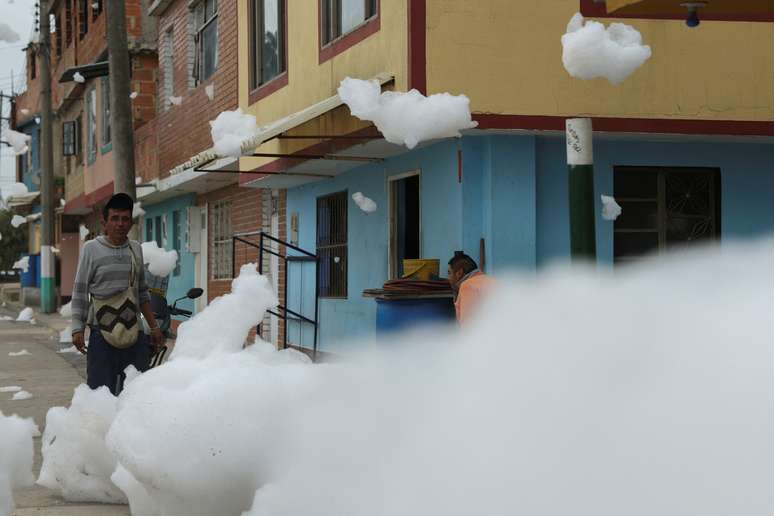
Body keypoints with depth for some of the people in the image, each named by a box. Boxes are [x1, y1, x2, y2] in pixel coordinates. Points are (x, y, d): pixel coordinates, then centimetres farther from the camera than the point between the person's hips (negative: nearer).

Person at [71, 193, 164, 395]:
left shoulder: (135, 249, 14)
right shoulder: (92, 249, 1)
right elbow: (80, 293, 0)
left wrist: (154, 327, 21)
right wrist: (78, 329, -8)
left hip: (133, 332, 4)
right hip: (102, 332, -4)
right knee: (100, 388, -8)